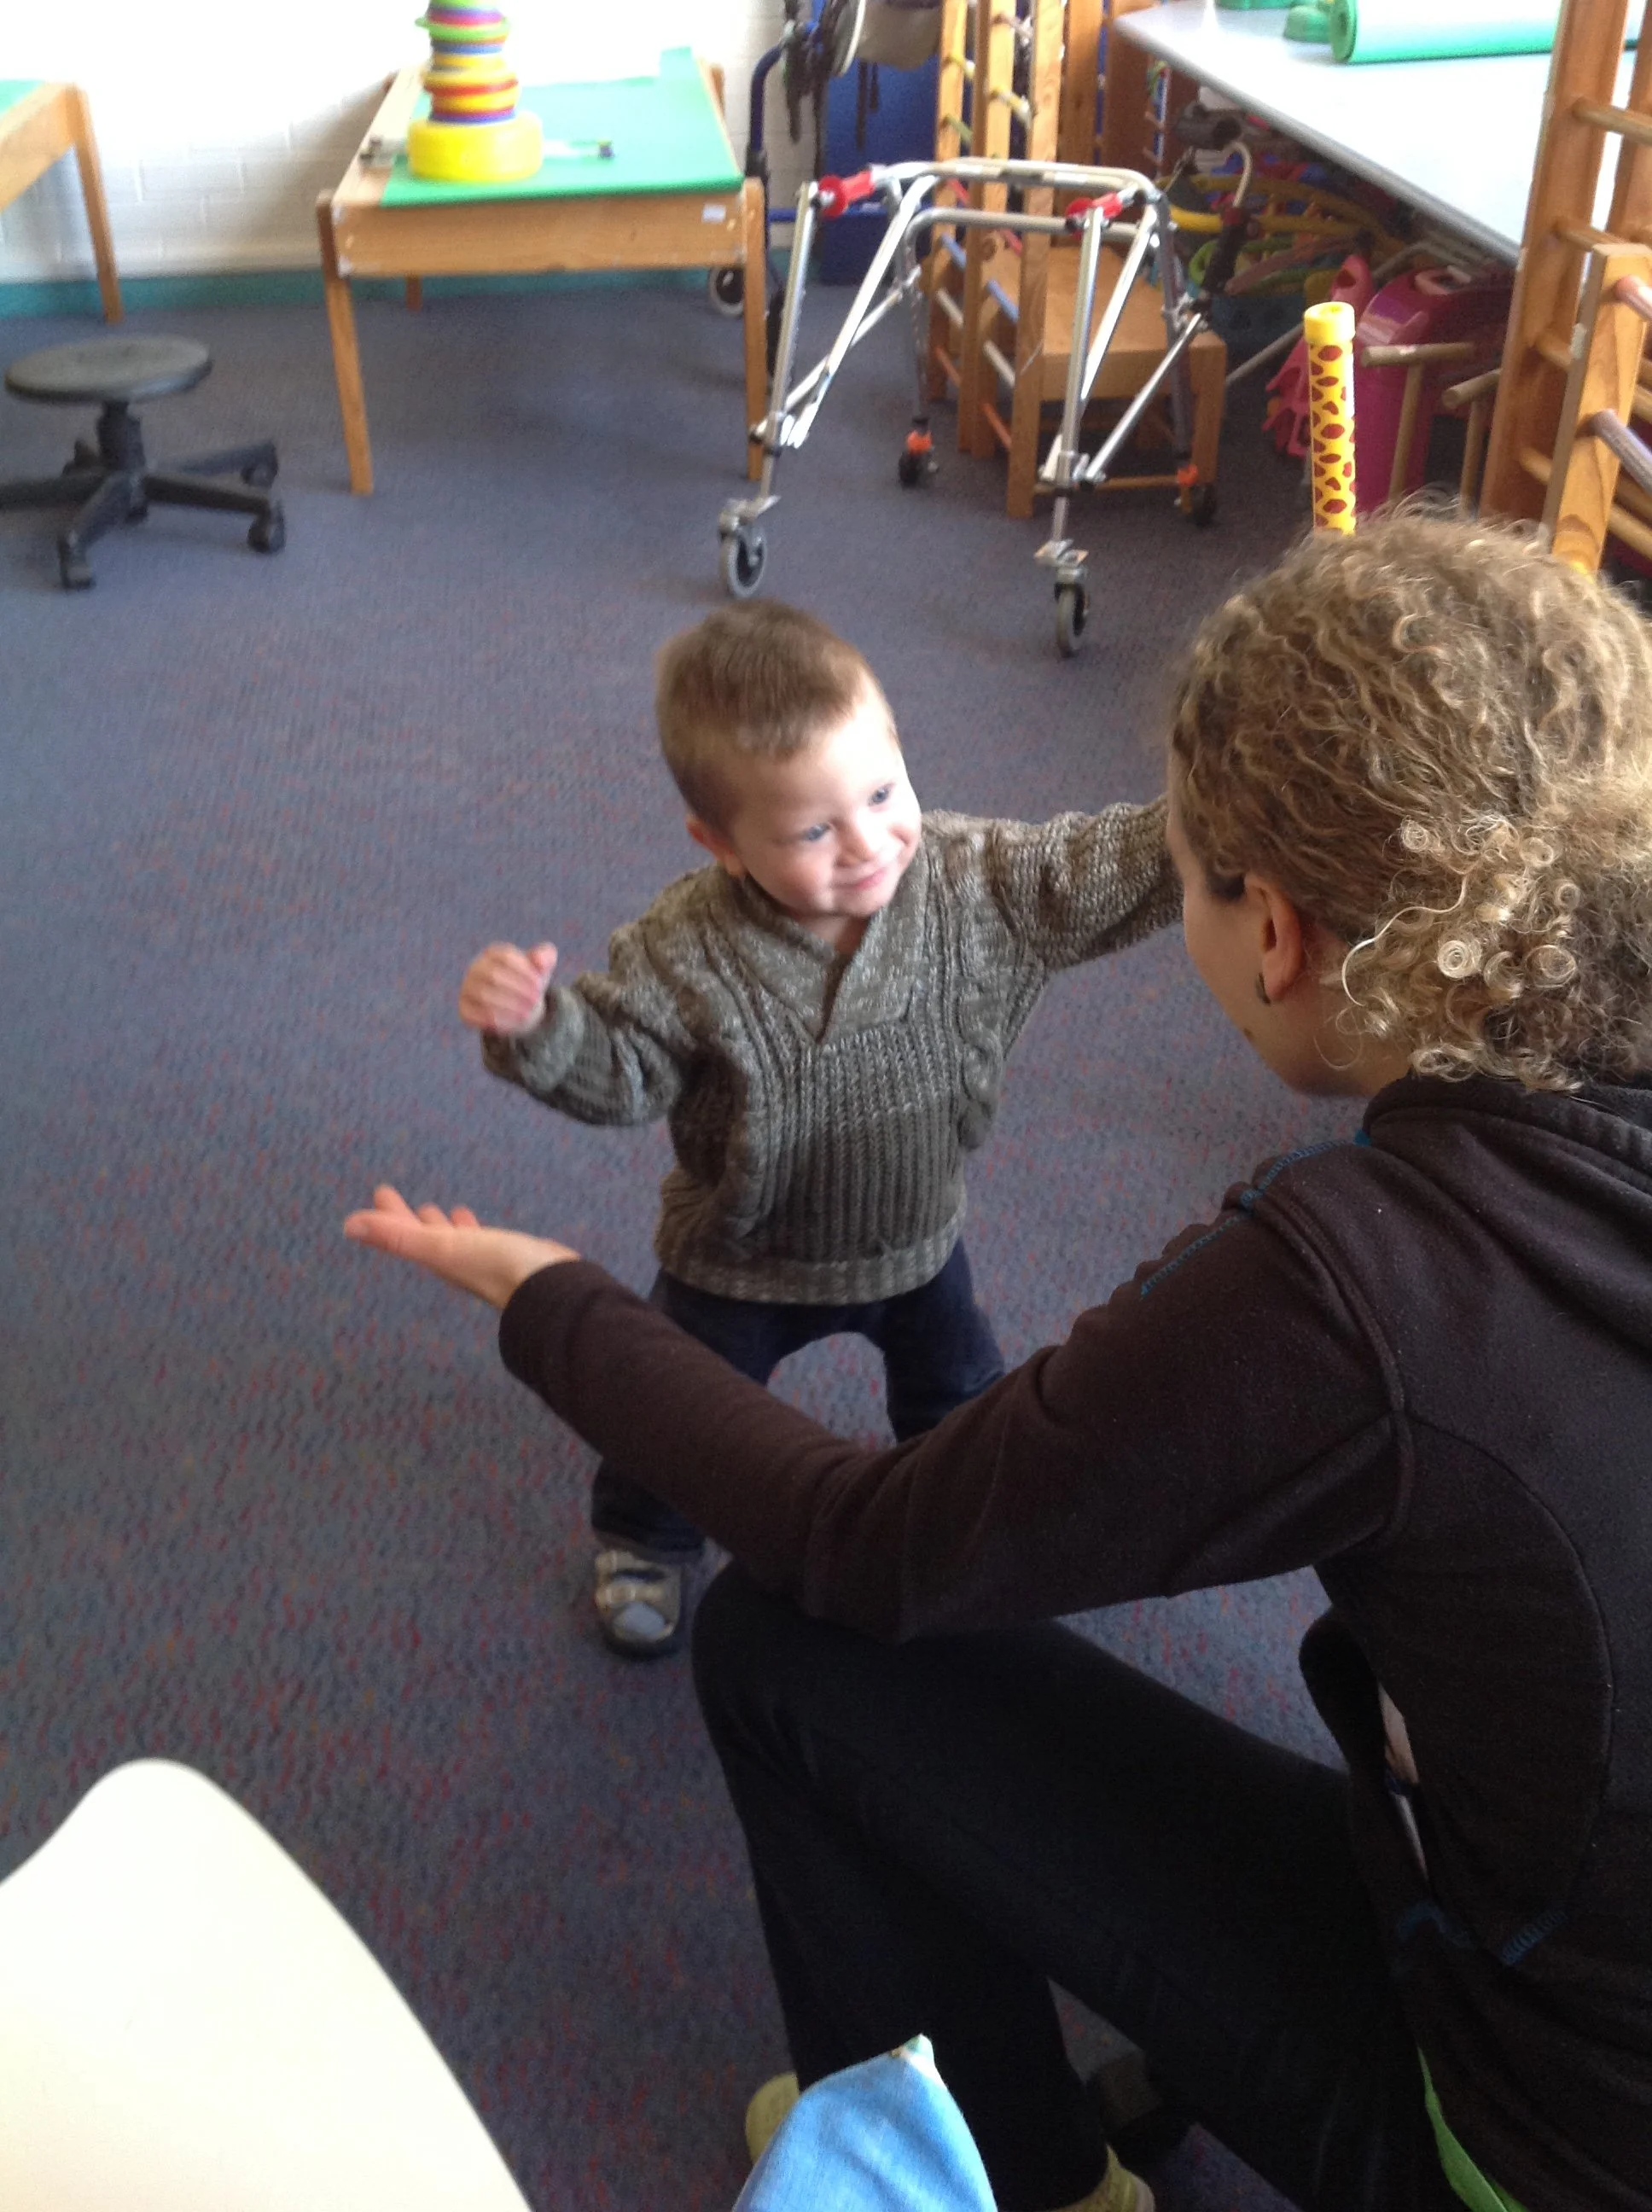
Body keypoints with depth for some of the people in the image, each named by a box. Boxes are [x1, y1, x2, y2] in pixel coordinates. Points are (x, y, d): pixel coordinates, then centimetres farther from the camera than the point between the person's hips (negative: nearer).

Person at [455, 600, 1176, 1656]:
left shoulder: (976, 880, -23)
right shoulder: (686, 954, -30)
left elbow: (1098, 871, -20)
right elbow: (618, 1071, -24)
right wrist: (533, 1025, -44)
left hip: (918, 1232, 3)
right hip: (745, 1257, -3)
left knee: (958, 1386, 29)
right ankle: (644, 1539, 49)